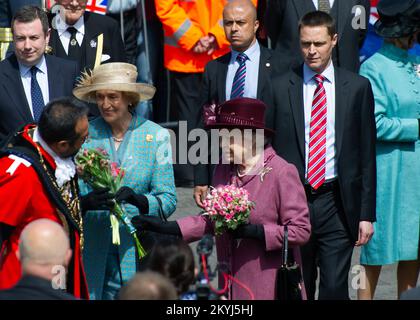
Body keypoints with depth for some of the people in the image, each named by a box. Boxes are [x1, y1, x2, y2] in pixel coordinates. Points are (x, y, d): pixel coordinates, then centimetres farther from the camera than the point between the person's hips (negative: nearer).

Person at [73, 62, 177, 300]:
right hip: (93, 251, 1)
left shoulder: (156, 136, 3)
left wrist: (137, 199, -21)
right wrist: (86, 202, -21)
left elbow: (168, 200, -2)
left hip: (138, 251, 0)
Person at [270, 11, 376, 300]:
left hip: (337, 205, 0)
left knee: (335, 288, -4)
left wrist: (367, 213, 1)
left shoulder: (357, 87, 4)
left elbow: (367, 155, 5)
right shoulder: (280, 87, 3)